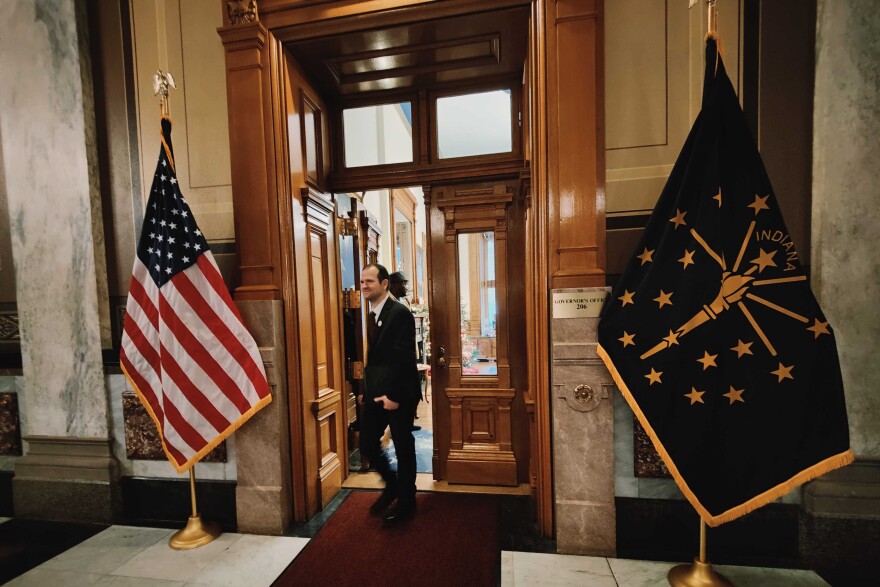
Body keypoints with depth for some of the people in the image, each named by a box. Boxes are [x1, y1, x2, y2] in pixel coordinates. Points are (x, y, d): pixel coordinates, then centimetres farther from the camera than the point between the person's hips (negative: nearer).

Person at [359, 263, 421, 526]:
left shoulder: (400, 313, -16)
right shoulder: (372, 315, 9)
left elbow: (405, 358, -19)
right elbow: (374, 356, 12)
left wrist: (394, 395, -19)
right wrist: (367, 389, 9)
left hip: (398, 393, -7)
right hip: (376, 392, 7)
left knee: (403, 447, 9)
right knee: (367, 444, 12)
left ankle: (406, 503, 32)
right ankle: (392, 485, 39)